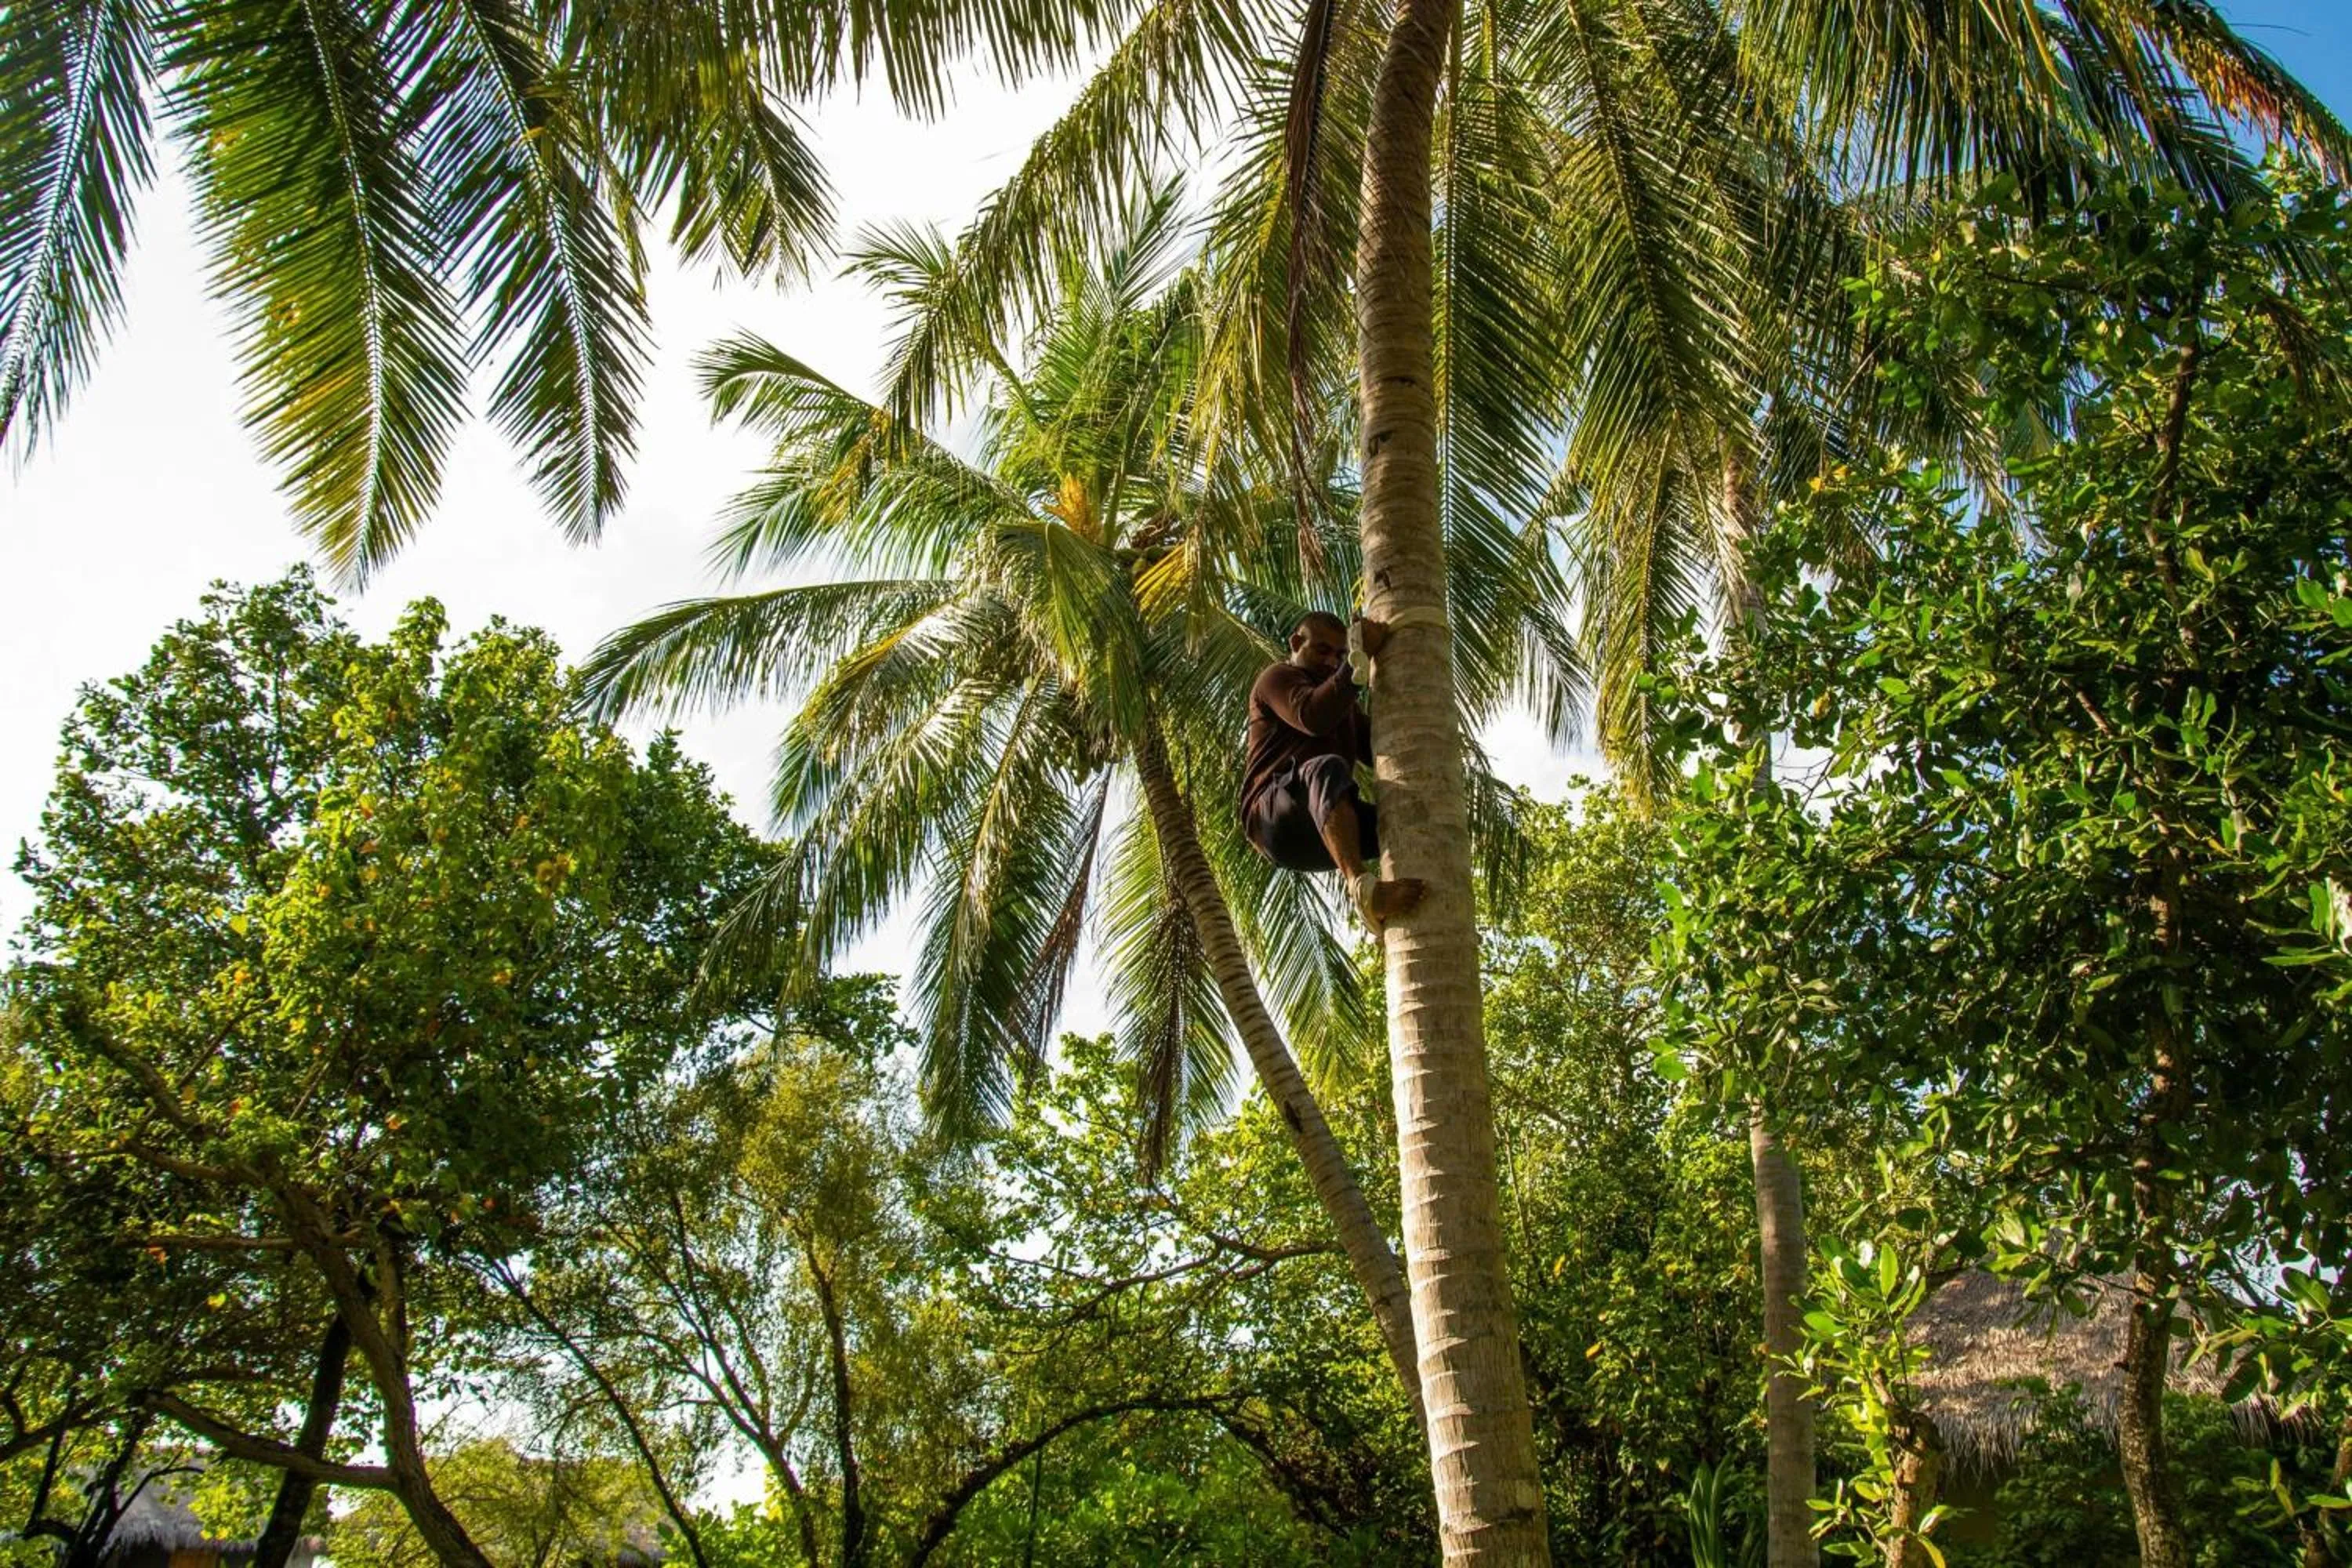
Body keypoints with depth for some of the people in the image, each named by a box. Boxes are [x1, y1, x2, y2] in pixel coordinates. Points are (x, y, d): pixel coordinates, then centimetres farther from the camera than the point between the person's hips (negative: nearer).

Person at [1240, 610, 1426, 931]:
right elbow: (1313, 718, -16)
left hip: (1324, 834, 8)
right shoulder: (1279, 677, 7)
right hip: (1275, 820, -8)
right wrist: (1360, 659, -17)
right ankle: (1362, 887, -58)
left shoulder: (1340, 701, 30)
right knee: (1328, 768, -38)